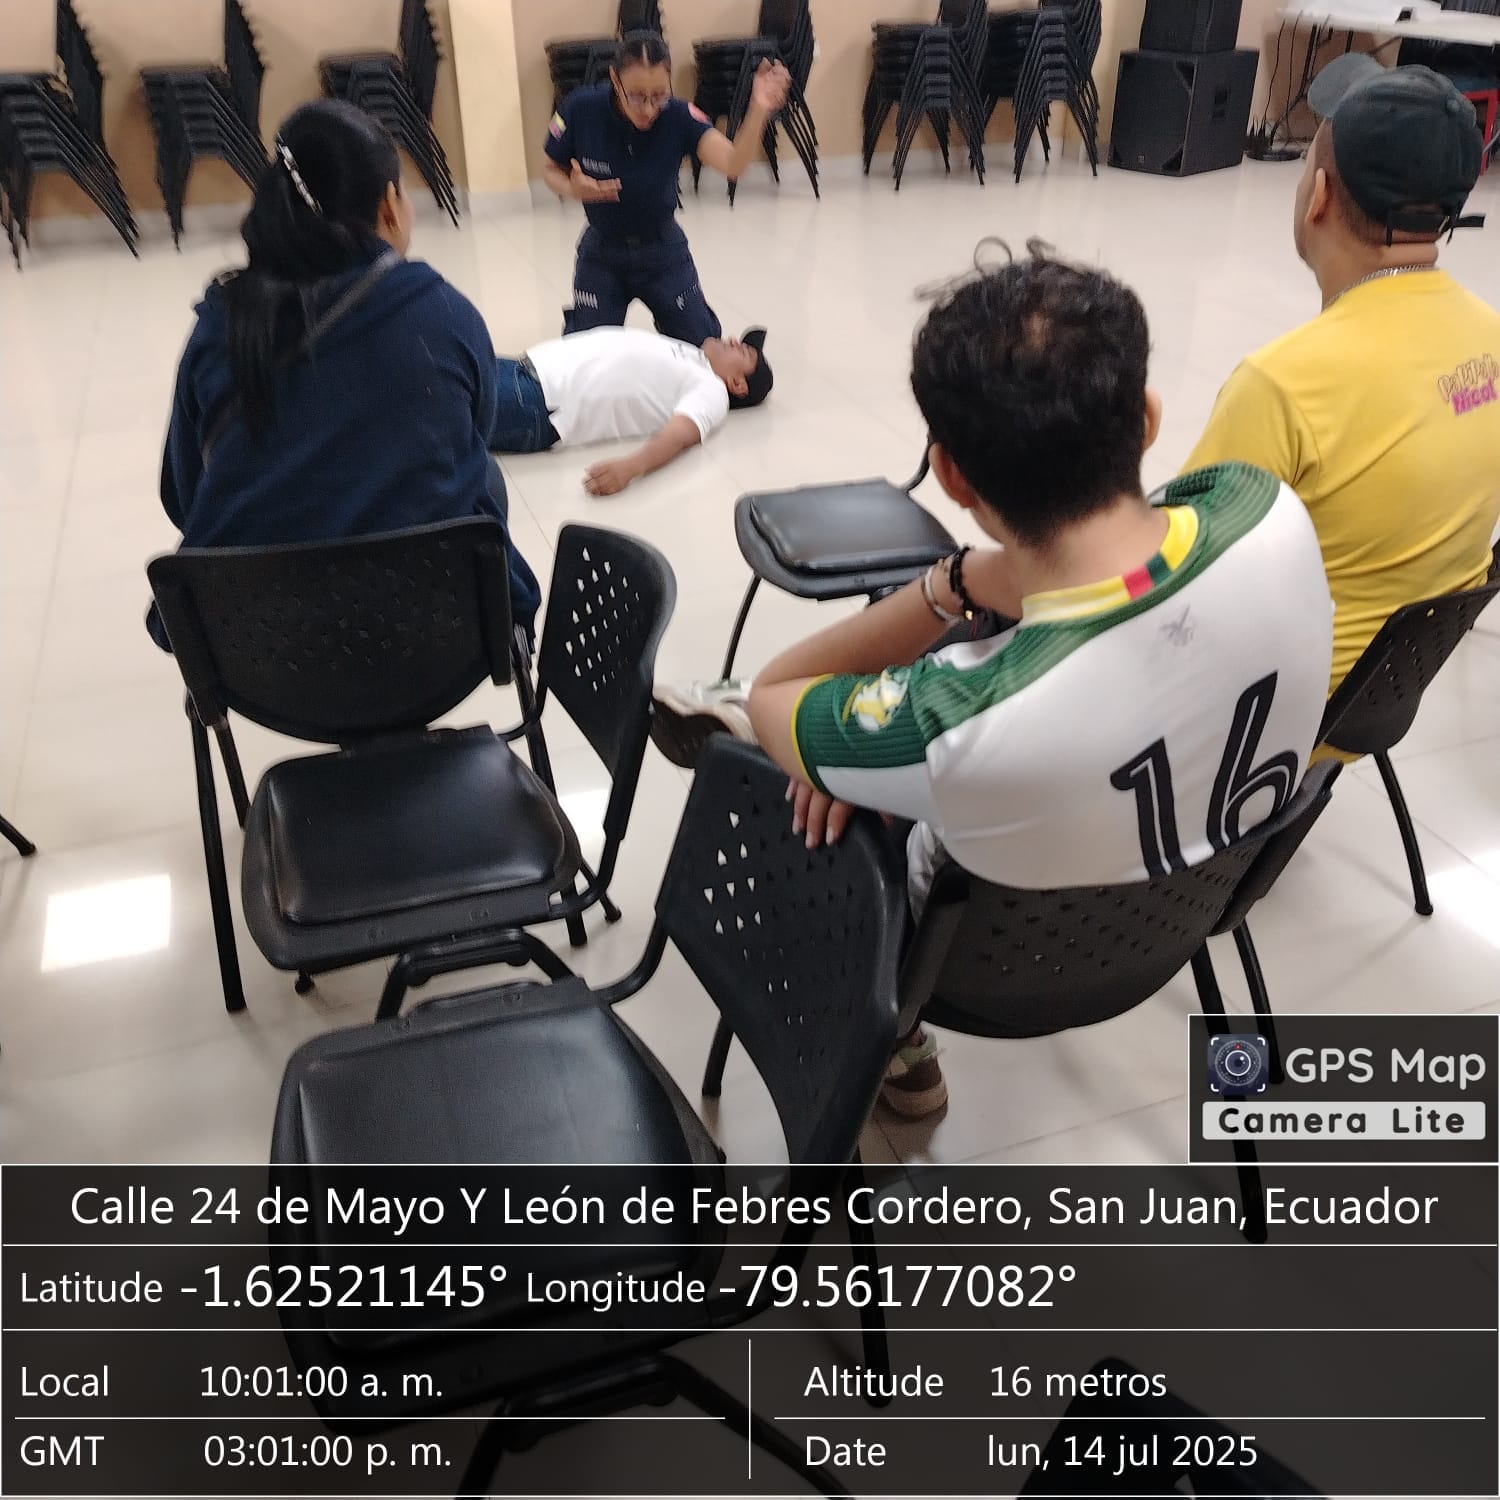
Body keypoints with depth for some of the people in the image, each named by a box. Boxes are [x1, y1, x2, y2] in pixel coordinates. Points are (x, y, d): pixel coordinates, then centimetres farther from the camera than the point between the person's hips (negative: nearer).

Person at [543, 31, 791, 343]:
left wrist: (759, 111, -59)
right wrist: (572, 189, -29)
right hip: (602, 253, 0)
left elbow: (733, 164, -40)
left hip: (664, 251, 1)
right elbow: (551, 170, -5)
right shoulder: (580, 111, -22)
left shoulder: (679, 117, -23)